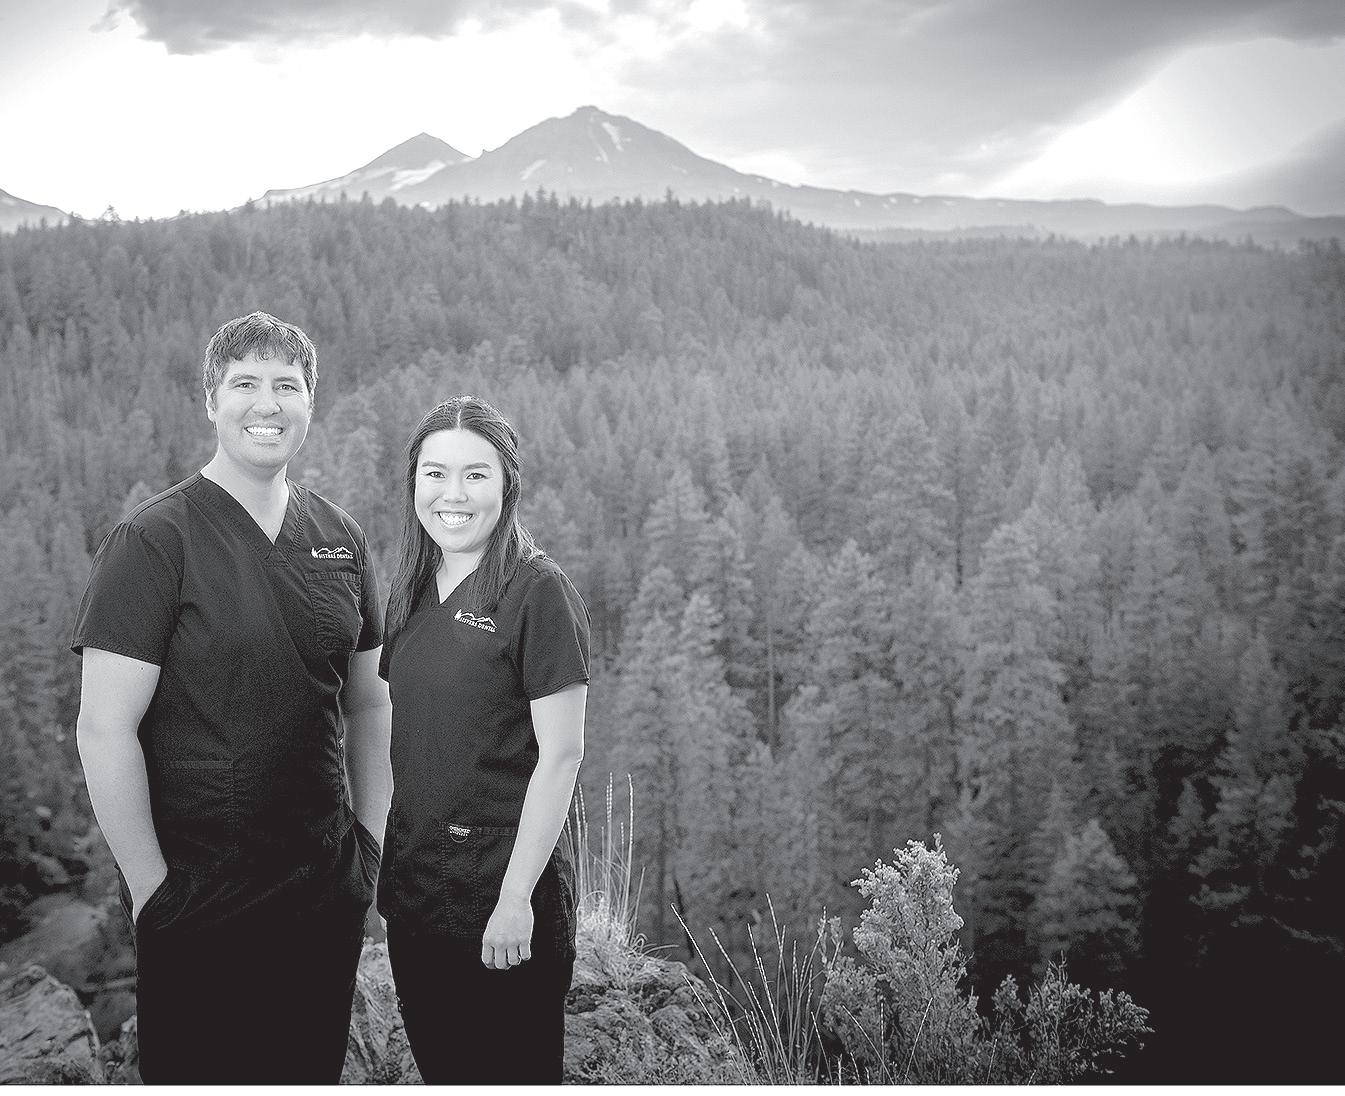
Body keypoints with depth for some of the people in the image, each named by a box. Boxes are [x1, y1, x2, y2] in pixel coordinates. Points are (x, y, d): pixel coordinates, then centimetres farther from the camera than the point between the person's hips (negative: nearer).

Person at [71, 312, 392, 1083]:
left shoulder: (342, 539, 6)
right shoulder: (155, 541, -11)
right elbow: (104, 731, -13)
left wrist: (372, 842, 7)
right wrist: (153, 890, -13)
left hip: (327, 890, 5)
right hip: (199, 902, -5)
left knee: (316, 1071, 16)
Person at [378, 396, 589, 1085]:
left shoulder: (537, 593, -12)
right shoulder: (412, 592, 8)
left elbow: (560, 755, -14)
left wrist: (517, 896, -17)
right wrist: (383, 859, 10)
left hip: (502, 884, -6)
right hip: (414, 882, 6)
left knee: (514, 1075, 6)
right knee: (439, 1073, 17)